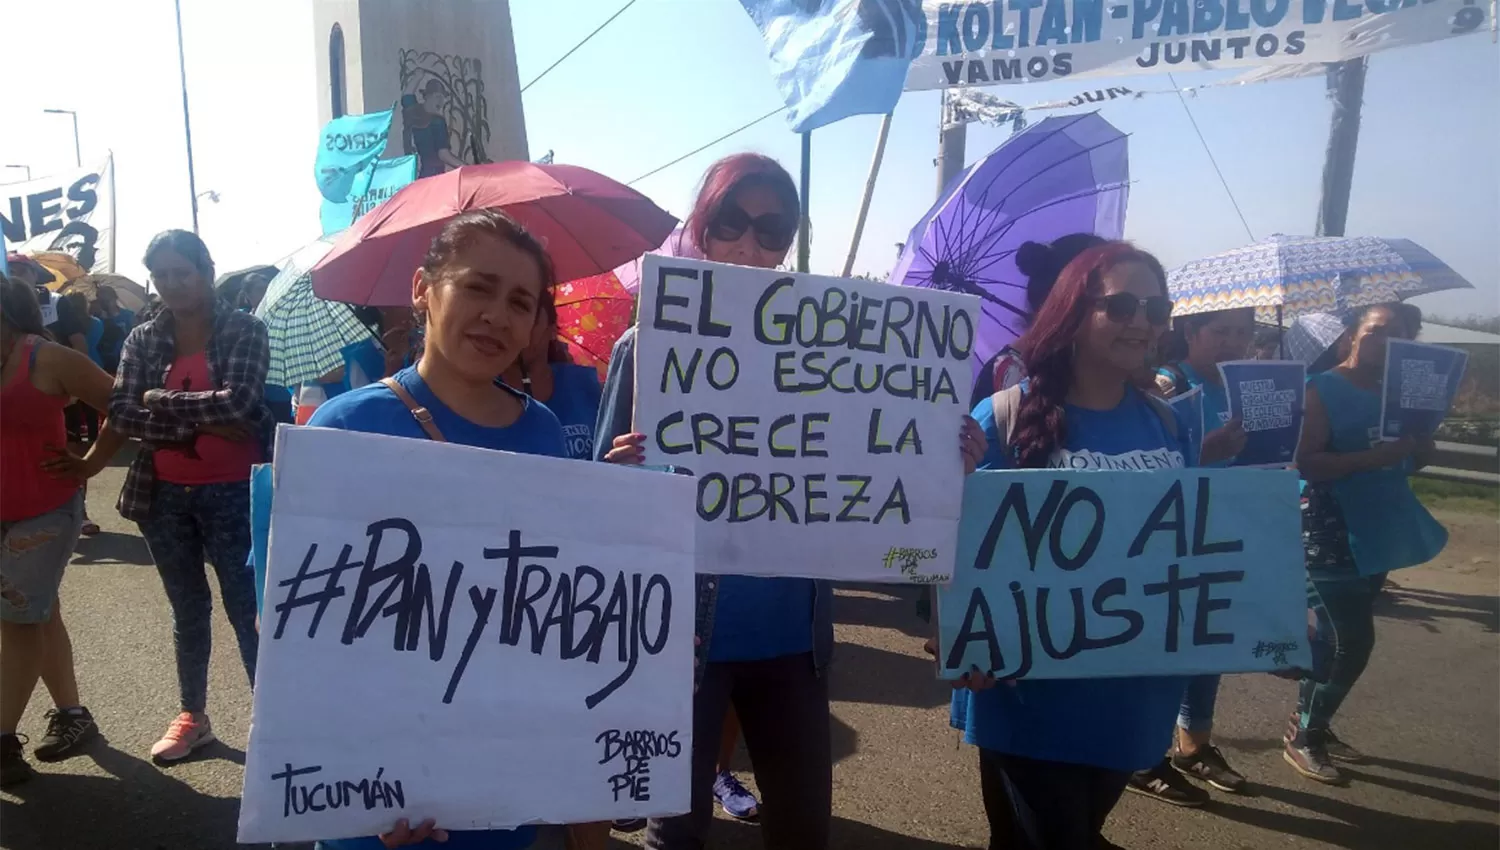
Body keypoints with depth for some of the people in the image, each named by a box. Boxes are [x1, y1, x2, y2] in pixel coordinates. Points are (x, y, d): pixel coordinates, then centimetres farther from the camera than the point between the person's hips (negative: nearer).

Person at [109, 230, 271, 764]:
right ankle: (192, 717, 33)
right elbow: (121, 414, -6)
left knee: (247, 610, 1)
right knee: (188, 613, 18)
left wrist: (162, 401, -10)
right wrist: (202, 422, -16)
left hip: (233, 495, -4)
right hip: (163, 498, 4)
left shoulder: (245, 330, -6)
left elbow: (237, 403, -19)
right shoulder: (143, 339, 5)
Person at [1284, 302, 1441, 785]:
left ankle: (1312, 724, 31)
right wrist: (1375, 456, -28)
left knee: (1346, 640, 15)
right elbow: (1305, 463, -21)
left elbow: (1411, 460, 16)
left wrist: (1416, 449, -6)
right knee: (1350, 642, -6)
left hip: (1375, 532, 8)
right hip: (1330, 535, -8)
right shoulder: (1323, 390, -11)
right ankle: (1302, 739, 11)